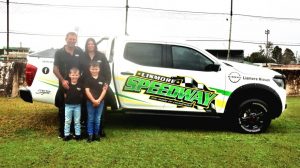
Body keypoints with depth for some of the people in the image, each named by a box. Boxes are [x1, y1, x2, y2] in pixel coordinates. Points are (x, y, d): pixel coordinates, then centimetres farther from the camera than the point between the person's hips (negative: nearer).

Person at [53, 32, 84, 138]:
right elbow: (55, 69, -1)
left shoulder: (80, 52, 7)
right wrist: (62, 80, -14)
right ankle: (62, 131, 15)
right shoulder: (59, 52, 2)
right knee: (62, 109, 5)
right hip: (64, 85, -1)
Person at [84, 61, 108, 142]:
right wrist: (93, 100, -16)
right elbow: (87, 91, -9)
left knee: (97, 119, 10)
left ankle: (96, 134, 21)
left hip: (100, 102, 2)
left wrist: (98, 100, -12)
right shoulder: (88, 79, -4)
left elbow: (104, 90, -1)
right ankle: (90, 134, 12)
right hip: (90, 102, -2)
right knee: (90, 119, 5)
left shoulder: (102, 79, 2)